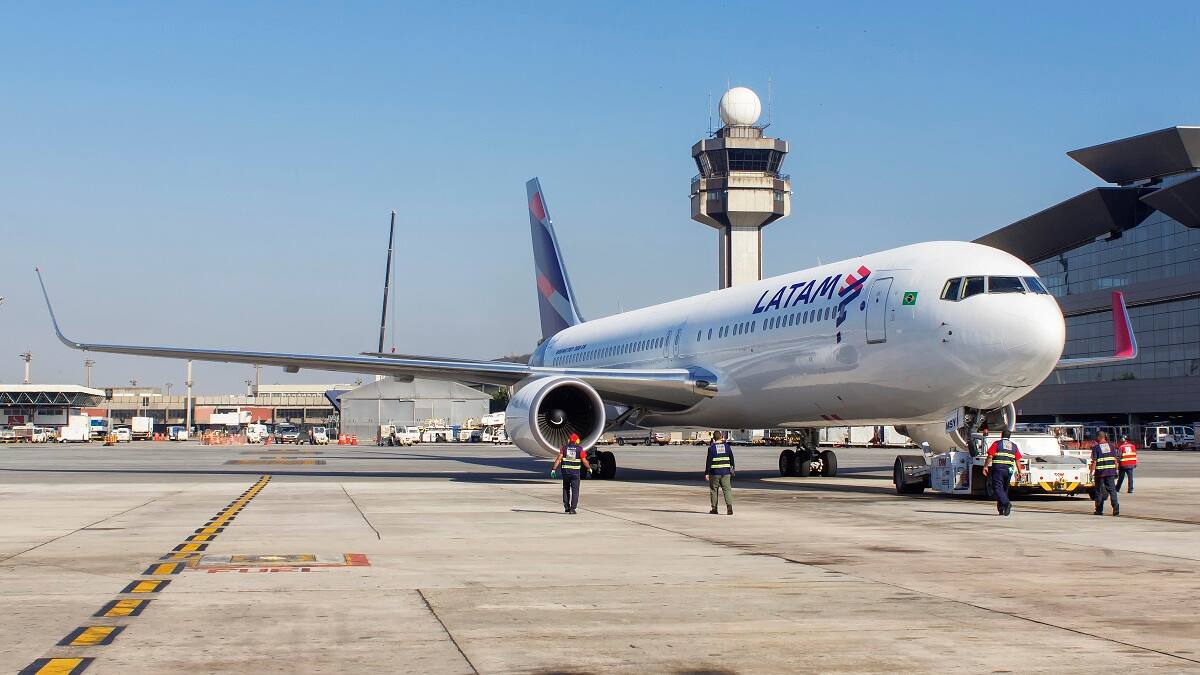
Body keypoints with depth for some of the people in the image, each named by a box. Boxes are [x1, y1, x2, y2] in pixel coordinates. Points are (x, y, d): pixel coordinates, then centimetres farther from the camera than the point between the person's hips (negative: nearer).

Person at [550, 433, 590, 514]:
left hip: (565, 472, 2)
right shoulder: (579, 449, -3)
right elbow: (584, 461, -4)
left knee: (566, 489, 18)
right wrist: (589, 468, 13)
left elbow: (558, 459, -5)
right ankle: (572, 508, -4)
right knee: (575, 491, 3)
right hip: (575, 473, -2)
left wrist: (553, 469, -4)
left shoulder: (564, 448, 2)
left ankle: (566, 507, 21)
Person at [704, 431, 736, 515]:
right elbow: (731, 458, 12)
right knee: (727, 489, -1)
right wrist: (733, 468, 25)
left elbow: (708, 461, -8)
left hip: (714, 472, -2)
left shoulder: (711, 447, -6)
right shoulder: (726, 446, 4)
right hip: (725, 472, 2)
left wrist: (706, 473, -5)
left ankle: (714, 508, 14)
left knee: (713, 490, 10)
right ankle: (729, 505, -19)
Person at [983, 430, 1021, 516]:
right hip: (1009, 470, 5)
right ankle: (1001, 510, 15)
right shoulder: (1014, 446, 15)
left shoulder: (997, 444, 2)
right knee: (1004, 489, 14)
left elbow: (990, 457, -6)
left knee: (997, 488, -8)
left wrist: (985, 467, -2)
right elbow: (1017, 460, 10)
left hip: (998, 468, -5)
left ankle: (1006, 503, -32)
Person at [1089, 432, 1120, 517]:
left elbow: (1094, 462, -10)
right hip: (1111, 472, 3)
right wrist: (1115, 470, 16)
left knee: (1099, 491, 7)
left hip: (1100, 473, -3)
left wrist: (1091, 472, -5)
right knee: (1112, 490, 4)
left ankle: (1099, 510, 12)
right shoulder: (1111, 446, 7)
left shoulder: (1096, 447, -6)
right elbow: (1115, 460, 8)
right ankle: (1116, 507, -11)